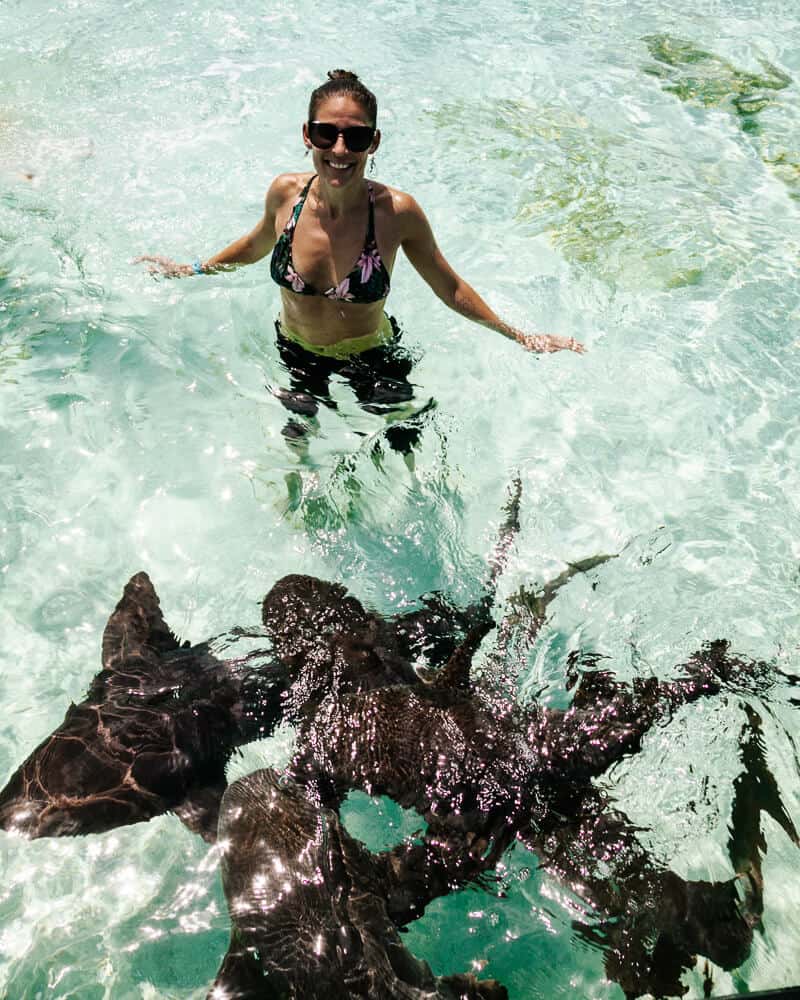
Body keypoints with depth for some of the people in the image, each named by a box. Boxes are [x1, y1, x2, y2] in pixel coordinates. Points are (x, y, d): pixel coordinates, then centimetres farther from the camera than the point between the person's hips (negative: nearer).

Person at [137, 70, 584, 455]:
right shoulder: (286, 193, -16)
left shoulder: (396, 212, -24)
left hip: (373, 365, -2)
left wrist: (519, 337, -8)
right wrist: (194, 270, 20)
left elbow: (450, 288, -10)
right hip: (295, 360, 3)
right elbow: (259, 244, 8)